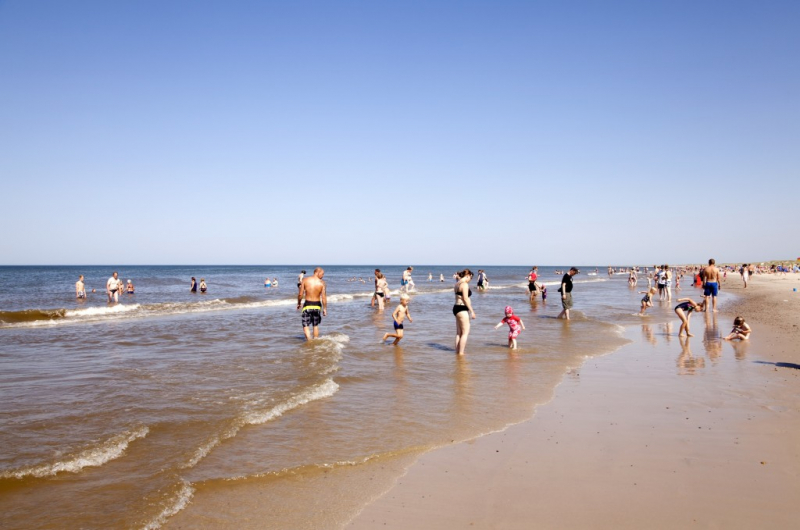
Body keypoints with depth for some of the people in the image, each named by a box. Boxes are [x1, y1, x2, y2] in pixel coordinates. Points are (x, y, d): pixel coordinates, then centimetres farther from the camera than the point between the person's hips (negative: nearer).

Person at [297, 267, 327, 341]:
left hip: (307, 305, -1)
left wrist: (299, 303, 12)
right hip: (317, 305, 1)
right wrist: (325, 308, 2)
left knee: (306, 326, 2)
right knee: (315, 326, 19)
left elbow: (300, 294, -5)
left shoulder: (305, 280, -6)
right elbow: (324, 297, -8)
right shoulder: (322, 283, -7)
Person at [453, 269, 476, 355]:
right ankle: (461, 353, -5)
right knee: (465, 333, -5)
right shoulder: (465, 284, -14)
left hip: (456, 307, 10)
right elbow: (466, 299, -17)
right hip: (462, 309, -10)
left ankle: (457, 352, 18)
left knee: (459, 333, 14)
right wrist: (472, 311, -13)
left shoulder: (457, 284, 15)